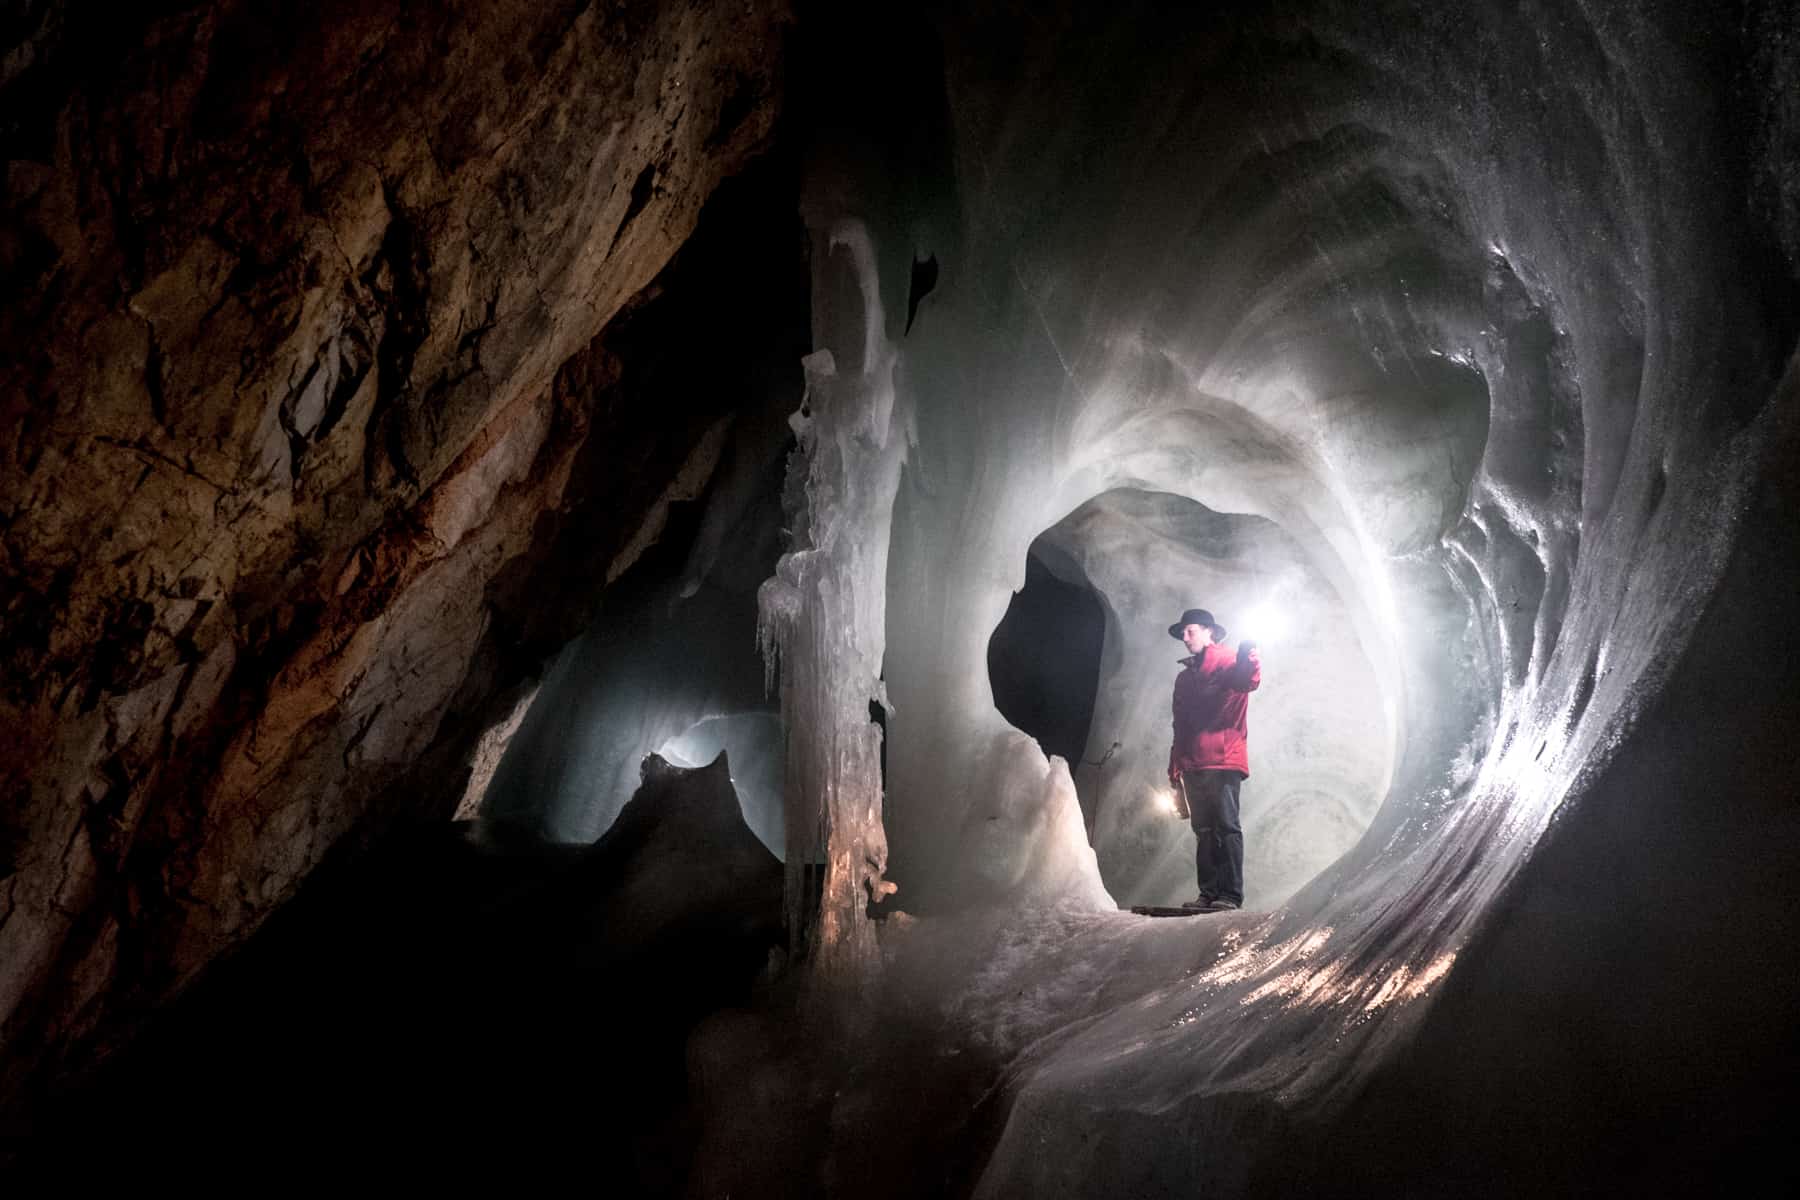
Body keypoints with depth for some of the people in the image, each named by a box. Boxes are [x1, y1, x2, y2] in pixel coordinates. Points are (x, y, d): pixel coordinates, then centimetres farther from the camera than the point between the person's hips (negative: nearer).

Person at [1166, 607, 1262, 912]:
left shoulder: (1228, 662, 1)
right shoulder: (1185, 677, 22)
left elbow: (1249, 680, -22)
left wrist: (1248, 650, -41)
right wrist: (1176, 767, 17)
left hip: (1223, 761, -7)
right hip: (1193, 766, 7)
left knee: (1226, 826, -9)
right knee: (1203, 829, 6)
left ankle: (1230, 894, -10)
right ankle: (1208, 893, 7)